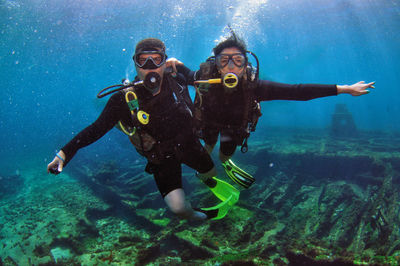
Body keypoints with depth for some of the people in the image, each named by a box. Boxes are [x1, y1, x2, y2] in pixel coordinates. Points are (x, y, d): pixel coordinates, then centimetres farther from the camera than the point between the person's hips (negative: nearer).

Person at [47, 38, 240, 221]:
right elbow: (97, 128, -22)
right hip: (161, 158, -3)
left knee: (211, 173, 26)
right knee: (179, 209, -13)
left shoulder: (176, 82, -16)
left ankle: (206, 180, 68)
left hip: (187, 143, 4)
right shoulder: (125, 99, -25)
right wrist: (66, 152, -28)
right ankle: (205, 216, 24)